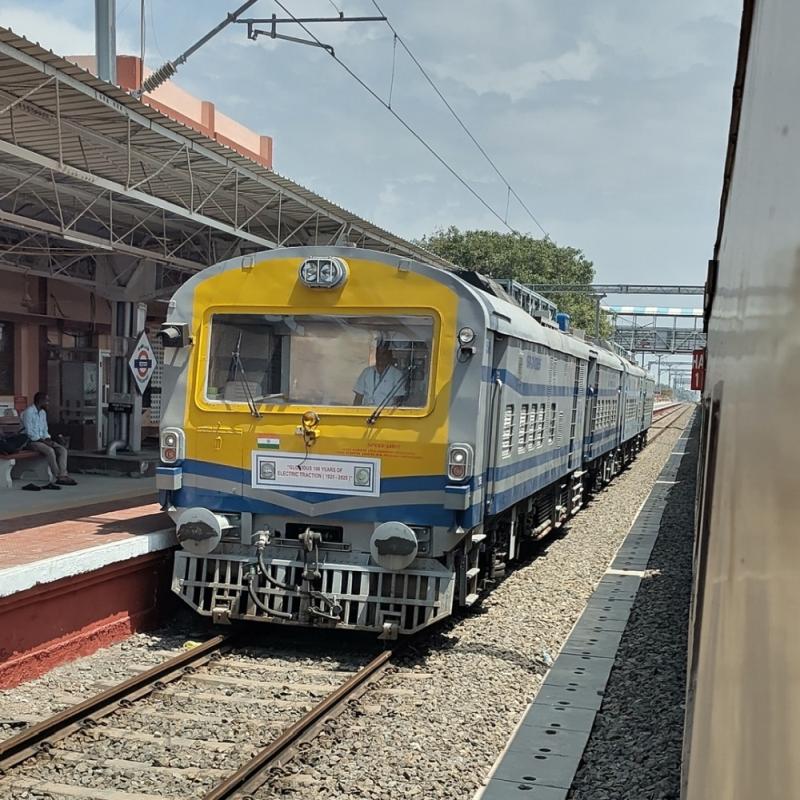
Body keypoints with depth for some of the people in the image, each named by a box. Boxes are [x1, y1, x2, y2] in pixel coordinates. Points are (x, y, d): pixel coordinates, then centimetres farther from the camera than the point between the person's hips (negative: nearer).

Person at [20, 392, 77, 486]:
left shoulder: (43, 412, 14)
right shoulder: (28, 412, -13)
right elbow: (29, 433, -18)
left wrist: (48, 440, -2)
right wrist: (44, 441, -20)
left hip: (42, 440, 8)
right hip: (31, 441, -8)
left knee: (62, 449, -13)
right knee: (50, 451, -32)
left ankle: (63, 476, -23)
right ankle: (58, 477, -25)